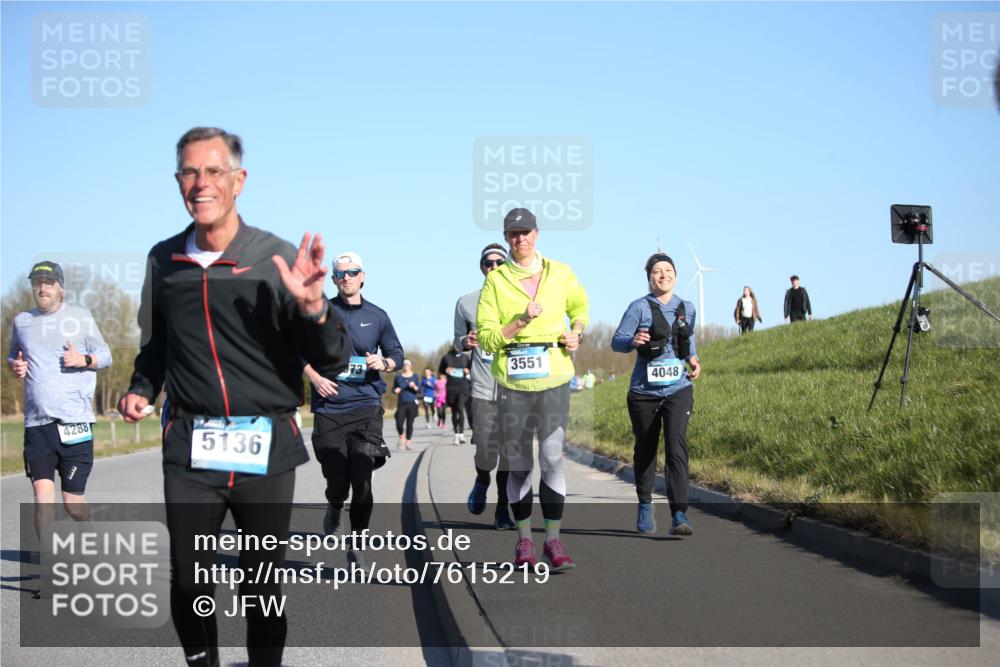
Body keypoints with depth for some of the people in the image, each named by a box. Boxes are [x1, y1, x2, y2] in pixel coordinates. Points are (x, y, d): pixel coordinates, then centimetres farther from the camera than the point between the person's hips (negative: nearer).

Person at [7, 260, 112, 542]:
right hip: (37, 424, 2)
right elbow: (12, 355, 27)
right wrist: (15, 365, 4)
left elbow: (105, 356, 10)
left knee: (72, 502, 2)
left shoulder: (80, 316, 6)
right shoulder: (22, 321, 13)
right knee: (42, 495, -11)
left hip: (75, 422, -2)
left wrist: (84, 360, -11)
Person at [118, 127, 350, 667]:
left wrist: (311, 307, -22)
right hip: (189, 446, 2)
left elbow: (331, 363, -4)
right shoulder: (163, 259, 7)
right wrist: (140, 389, 4)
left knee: (262, 589, 7)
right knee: (187, 586, 1)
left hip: (267, 448, -2)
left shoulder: (277, 258, -2)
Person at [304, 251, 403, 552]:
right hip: (329, 407, -1)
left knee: (362, 482, -9)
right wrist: (315, 377, -6)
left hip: (366, 407, 1)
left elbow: (397, 354, 18)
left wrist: (384, 363, -4)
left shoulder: (377, 316, 10)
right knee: (337, 484, -2)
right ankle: (334, 509, 35)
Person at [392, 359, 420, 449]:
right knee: (399, 424, -10)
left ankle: (408, 442, 10)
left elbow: (419, 389, 5)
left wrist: (414, 386, -15)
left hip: (412, 403, 0)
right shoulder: (398, 377, 6)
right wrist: (395, 390, -10)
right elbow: (393, 389, 13)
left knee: (410, 424, -2)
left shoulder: (414, 376, 7)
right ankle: (402, 438, 17)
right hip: (401, 403, 0)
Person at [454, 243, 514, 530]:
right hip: (483, 389, 0)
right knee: (486, 454, -8)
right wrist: (466, 342, -4)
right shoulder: (467, 303, 9)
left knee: (509, 454, 2)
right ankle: (482, 481, 26)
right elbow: (458, 341, 18)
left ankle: (502, 509, 17)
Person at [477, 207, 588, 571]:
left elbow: (580, 306, 27)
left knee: (552, 457, -9)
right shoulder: (496, 280, 2)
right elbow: (486, 337, -3)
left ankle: (553, 539, -5)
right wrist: (522, 320, -16)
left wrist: (576, 333, 7)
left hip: (553, 379, 0)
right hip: (512, 383, 0)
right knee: (519, 463, 7)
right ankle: (524, 539, 18)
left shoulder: (561, 274, 7)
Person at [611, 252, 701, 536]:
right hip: (644, 391, -1)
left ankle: (679, 515, -21)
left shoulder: (687, 308, 10)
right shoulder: (639, 307, -2)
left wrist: (694, 360, 7)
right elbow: (617, 341, -7)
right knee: (645, 450, 11)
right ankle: (645, 506, 33)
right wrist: (634, 341, -29)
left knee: (677, 446, -16)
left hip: (678, 389, 1)